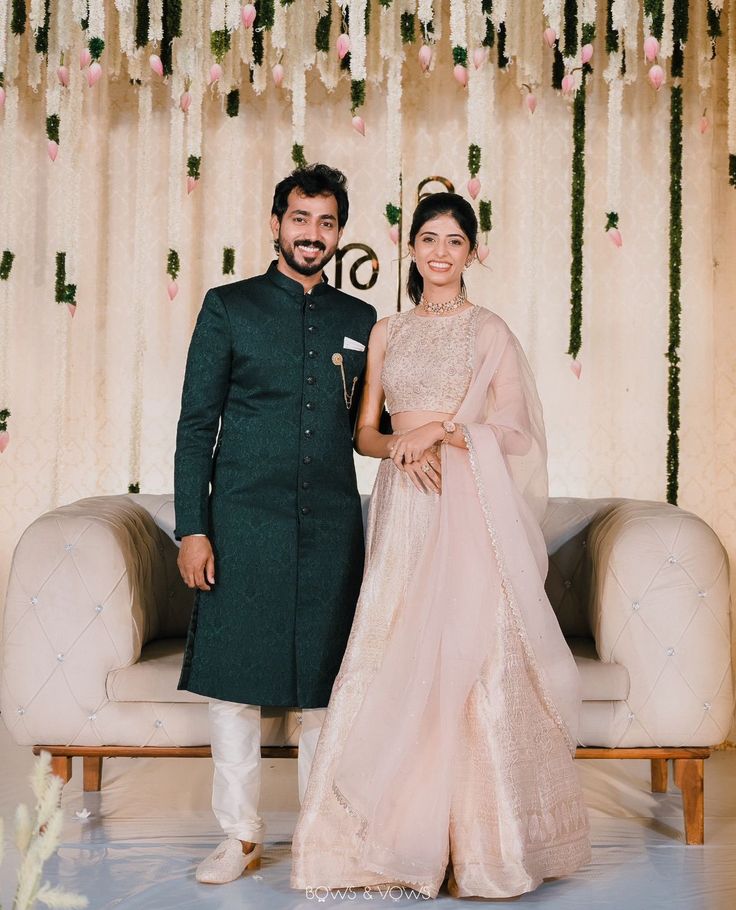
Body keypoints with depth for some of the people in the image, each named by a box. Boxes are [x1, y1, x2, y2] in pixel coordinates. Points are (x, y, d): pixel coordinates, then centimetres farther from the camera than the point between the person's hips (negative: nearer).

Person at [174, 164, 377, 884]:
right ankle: (240, 837, 16)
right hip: (244, 522, -2)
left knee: (324, 686, 6)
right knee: (233, 682, 2)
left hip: (331, 526, 2)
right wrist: (192, 528, -6)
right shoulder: (228, 307, 5)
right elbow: (196, 425, 1)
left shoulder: (359, 320, 12)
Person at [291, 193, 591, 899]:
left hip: (471, 509, -3)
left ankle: (484, 838, 7)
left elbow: (514, 432, -1)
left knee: (472, 657, -5)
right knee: (398, 662, 0)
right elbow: (364, 433, 11)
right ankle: (402, 832, 11)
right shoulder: (386, 333, 14)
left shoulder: (490, 331, 5)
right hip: (403, 507, 3)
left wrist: (438, 430, -12)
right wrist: (403, 449, -10)